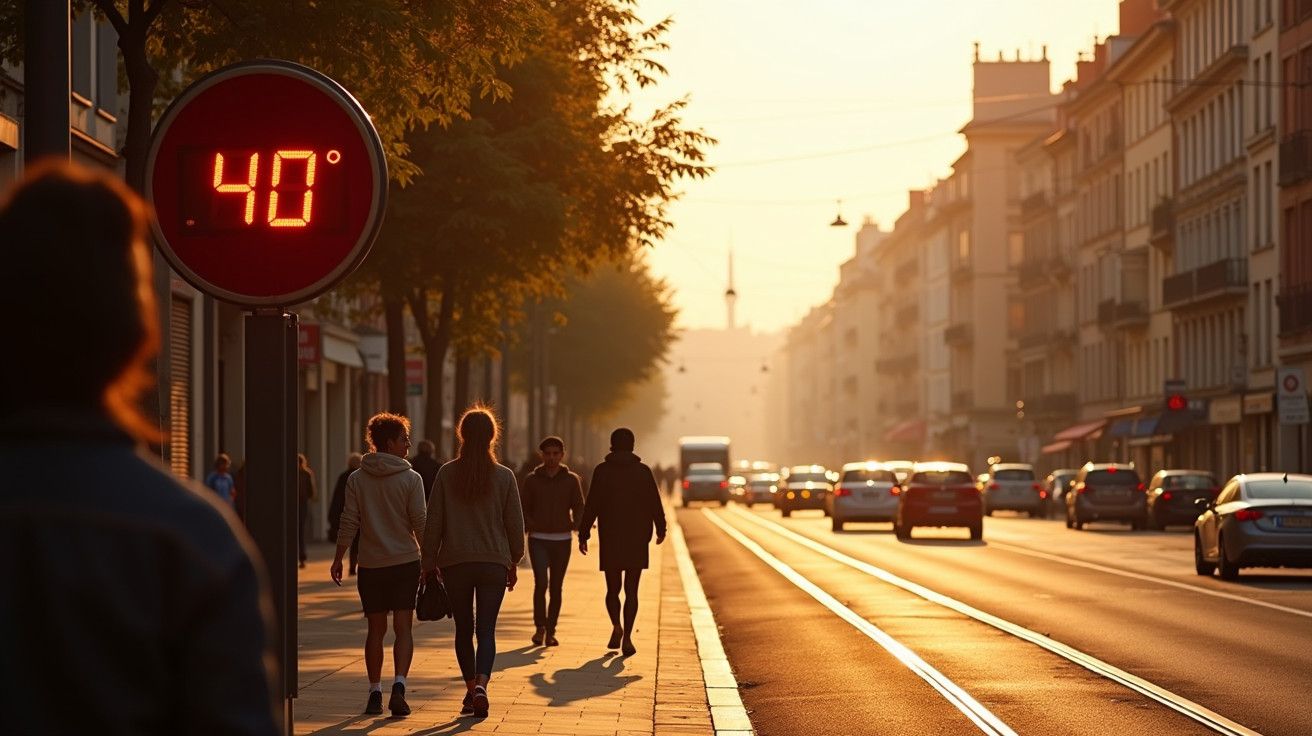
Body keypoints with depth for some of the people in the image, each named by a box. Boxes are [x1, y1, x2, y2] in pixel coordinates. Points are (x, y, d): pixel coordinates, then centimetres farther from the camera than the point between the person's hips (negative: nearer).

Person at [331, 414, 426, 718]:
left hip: (371, 566, 2)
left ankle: (375, 693, 12)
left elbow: (349, 522, -2)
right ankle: (399, 687, -18)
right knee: (403, 628, -1)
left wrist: (338, 558, 5)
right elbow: (420, 523, -6)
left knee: (376, 630, 10)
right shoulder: (411, 479, -5)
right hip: (405, 563, -2)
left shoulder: (356, 479, 1)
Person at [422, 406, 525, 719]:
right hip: (494, 563, 0)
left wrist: (429, 562, 7)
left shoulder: (447, 474, -3)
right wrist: (514, 562, 14)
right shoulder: (504, 476, -3)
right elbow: (515, 523, 2)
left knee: (463, 630, 14)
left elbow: (433, 522, -2)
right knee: (486, 630, 0)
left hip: (455, 563, 0)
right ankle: (481, 684, -21)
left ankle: (470, 689, 18)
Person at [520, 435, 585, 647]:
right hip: (538, 540, -1)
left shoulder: (571, 480, 5)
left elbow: (579, 507, 7)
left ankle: (551, 631, 12)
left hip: (562, 540, 1)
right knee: (541, 582, -15)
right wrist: (529, 525, -10)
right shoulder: (532, 480, 4)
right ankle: (539, 627, -4)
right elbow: (524, 508, 9)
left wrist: (575, 525, -12)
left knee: (556, 587, 4)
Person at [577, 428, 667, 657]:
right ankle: (627, 637, -3)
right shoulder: (643, 471, 0)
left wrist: (584, 534, 0)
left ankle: (616, 625, -10)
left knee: (613, 588, 12)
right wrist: (660, 530, 18)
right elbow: (655, 503, 3)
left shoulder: (602, 471, -2)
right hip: (637, 539, 0)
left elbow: (592, 506, -6)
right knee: (631, 590, 5)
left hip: (610, 539, 0)